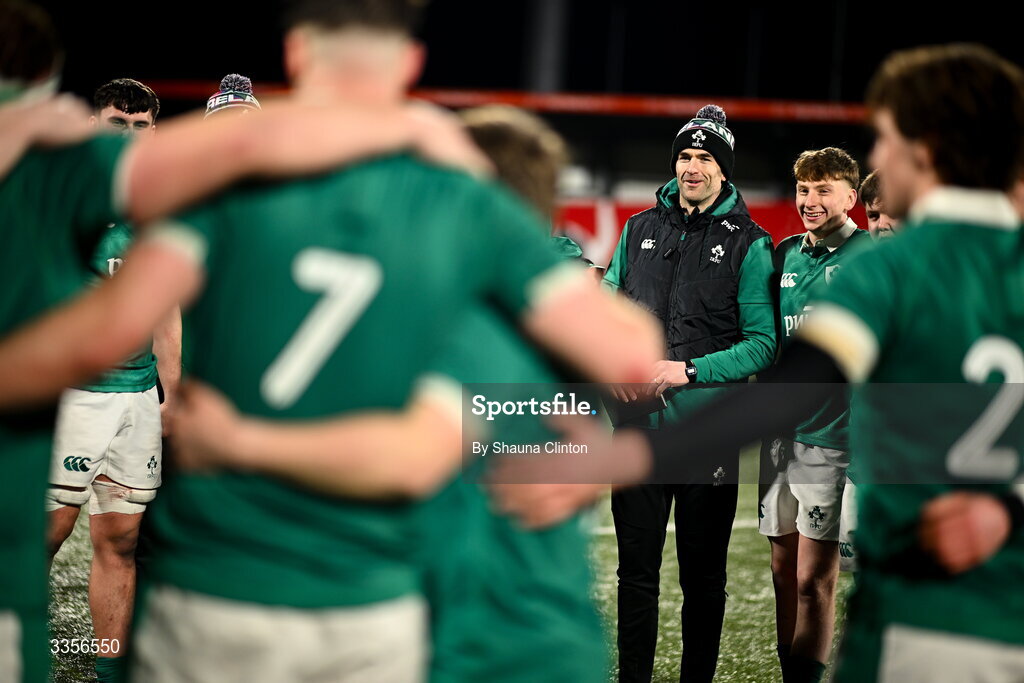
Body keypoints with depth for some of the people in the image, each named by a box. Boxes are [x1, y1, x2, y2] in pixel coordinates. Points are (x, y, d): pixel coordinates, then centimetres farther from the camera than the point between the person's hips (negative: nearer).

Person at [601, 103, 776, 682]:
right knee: (636, 569, 8)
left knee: (703, 574, 5)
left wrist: (690, 370, -16)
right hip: (638, 424, 3)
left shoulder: (748, 244, -2)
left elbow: (763, 343, -7)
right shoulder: (640, 231, 11)